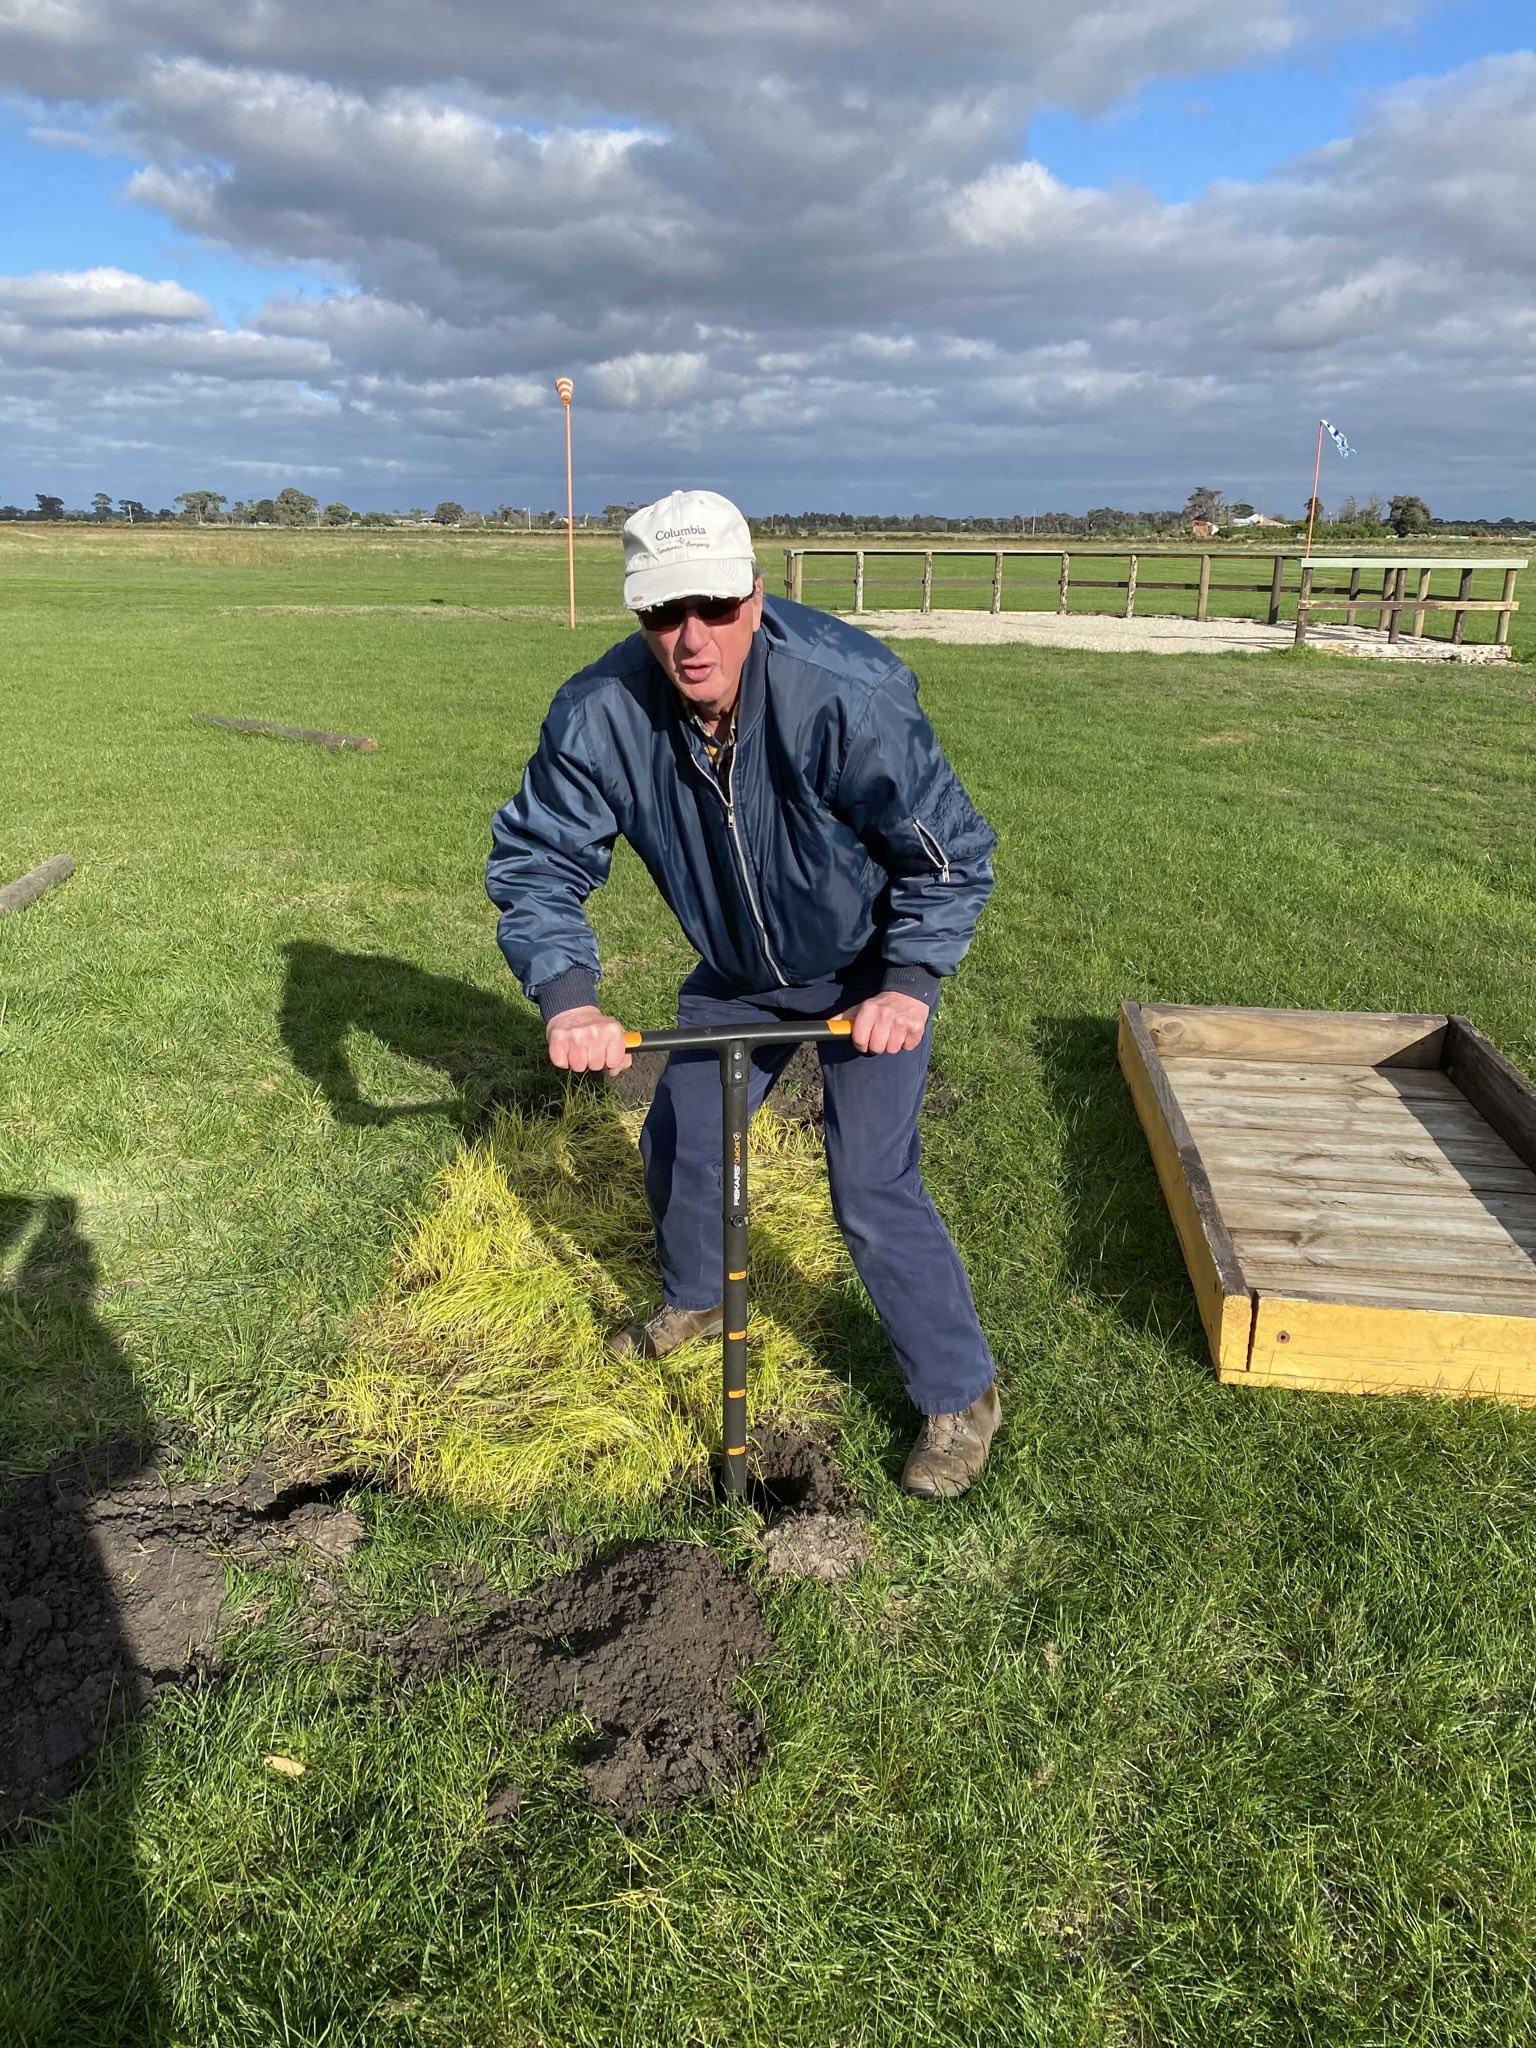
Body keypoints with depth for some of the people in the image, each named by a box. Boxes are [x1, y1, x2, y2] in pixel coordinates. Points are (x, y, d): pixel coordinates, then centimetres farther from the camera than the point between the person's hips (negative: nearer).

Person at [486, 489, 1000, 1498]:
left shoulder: (846, 697, -33)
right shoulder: (600, 715, -22)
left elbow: (953, 852, -22)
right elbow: (537, 858, -14)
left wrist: (908, 983, -31)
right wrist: (566, 994, -29)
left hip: (871, 969, -5)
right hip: (736, 971, 5)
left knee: (872, 1190, -12)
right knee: (679, 1141, 17)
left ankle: (963, 1396, 11)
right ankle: (697, 1298, 49)